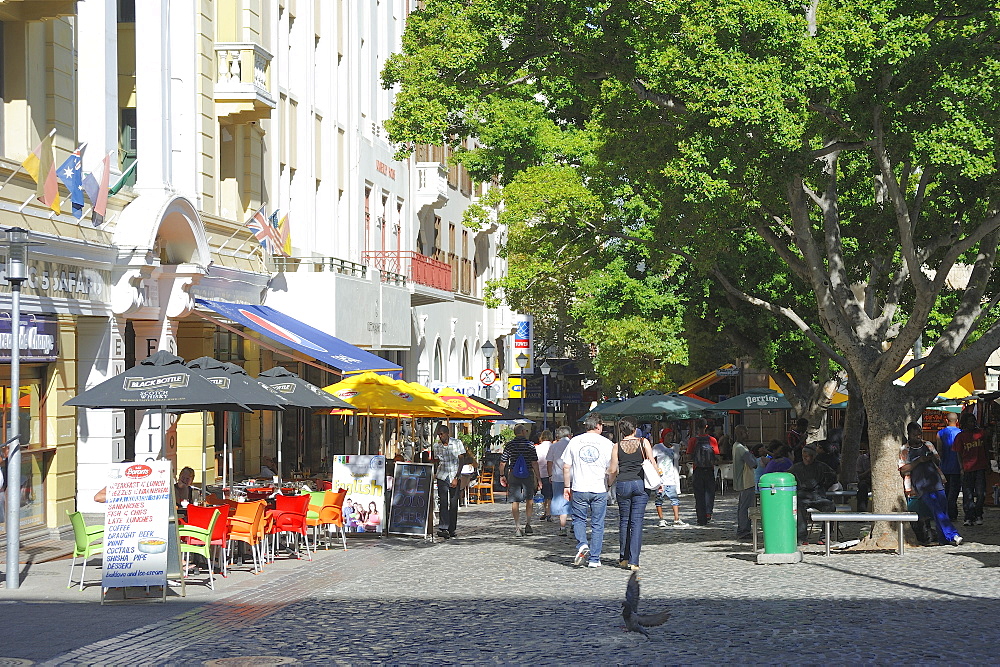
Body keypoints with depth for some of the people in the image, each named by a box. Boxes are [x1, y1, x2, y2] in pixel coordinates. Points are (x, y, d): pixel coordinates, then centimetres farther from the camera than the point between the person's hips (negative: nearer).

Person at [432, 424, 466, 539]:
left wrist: (456, 478, -11)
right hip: (442, 476, 1)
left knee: (453, 504, 2)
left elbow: (461, 461, -4)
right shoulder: (437, 446, 6)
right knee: (443, 502, -12)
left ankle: (452, 529, 12)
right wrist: (434, 473, -2)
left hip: (454, 476, -1)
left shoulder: (457, 443, -2)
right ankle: (443, 528, -19)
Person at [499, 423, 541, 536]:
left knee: (515, 502, 4)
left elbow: (503, 463, 1)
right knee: (529, 500, 16)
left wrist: (502, 475, 16)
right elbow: (534, 463, -8)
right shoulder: (530, 444, -5)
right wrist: (539, 479, -5)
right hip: (528, 475, -1)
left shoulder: (509, 445, 0)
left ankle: (517, 527, -2)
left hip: (513, 475, 1)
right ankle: (527, 524, 13)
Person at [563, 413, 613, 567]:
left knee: (579, 520, 14)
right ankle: (594, 559, 7)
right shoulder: (607, 443, 0)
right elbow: (612, 469, 2)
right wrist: (610, 485, 18)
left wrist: (567, 487, 13)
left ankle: (582, 545, -11)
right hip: (600, 490, 0)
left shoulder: (574, 442, 3)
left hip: (579, 489, 0)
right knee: (597, 524, 6)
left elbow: (566, 467, 5)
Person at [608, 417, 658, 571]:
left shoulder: (617, 447, 3)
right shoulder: (643, 442, 2)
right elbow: (652, 462, -2)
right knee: (637, 522, -1)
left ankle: (623, 558, 19)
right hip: (640, 483, -1)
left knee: (624, 521, 14)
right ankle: (633, 561, -6)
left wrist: (609, 484, 20)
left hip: (622, 484, 1)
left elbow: (613, 470, 4)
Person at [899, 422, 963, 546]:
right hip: (922, 487, -5)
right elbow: (903, 470, -3)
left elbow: (939, 460, 27)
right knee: (937, 510, -17)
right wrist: (918, 461, -11)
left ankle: (944, 538, 4)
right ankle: (952, 535, -24)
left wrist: (933, 458, 3)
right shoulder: (904, 450, 5)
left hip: (936, 482, 5)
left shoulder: (928, 445, 19)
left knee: (943, 507, -4)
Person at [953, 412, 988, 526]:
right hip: (967, 469, -2)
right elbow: (959, 454, 3)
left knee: (981, 494, -2)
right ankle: (969, 518, 5)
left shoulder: (980, 433, 9)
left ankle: (978, 516, 11)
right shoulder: (960, 436, 3)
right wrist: (962, 468, -5)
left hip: (980, 467, 2)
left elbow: (985, 449, 18)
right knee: (968, 495, 0)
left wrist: (987, 463, 17)